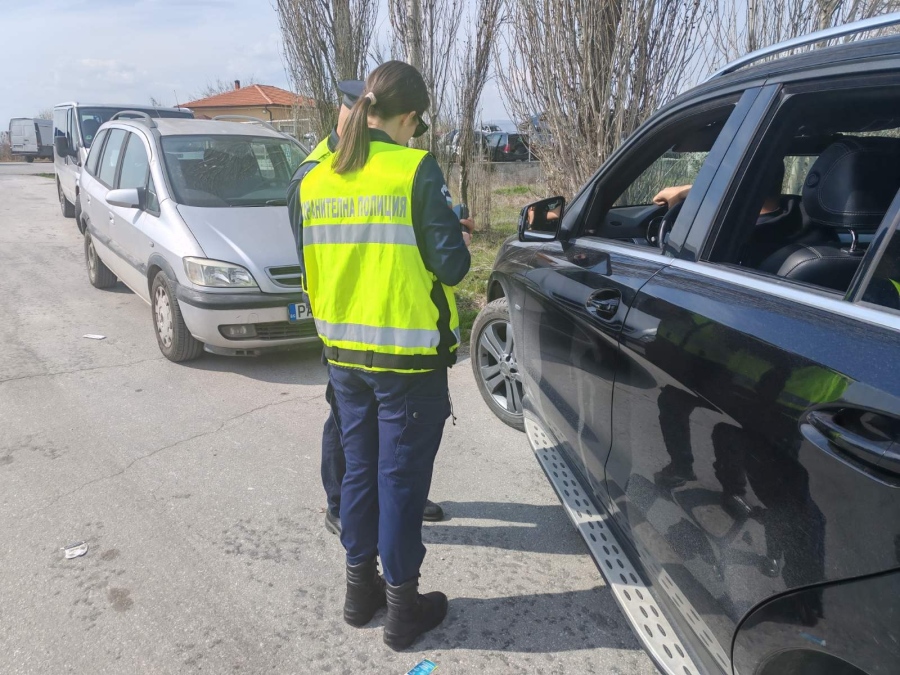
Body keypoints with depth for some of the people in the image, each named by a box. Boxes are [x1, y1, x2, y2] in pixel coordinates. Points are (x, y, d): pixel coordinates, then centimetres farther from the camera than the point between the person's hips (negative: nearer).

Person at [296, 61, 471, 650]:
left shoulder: (316, 179, 5)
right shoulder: (416, 171, -14)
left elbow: (309, 268, 11)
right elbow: (450, 266, -14)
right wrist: (459, 243, 7)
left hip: (344, 352, 6)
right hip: (409, 356, -5)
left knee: (360, 467, 19)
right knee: (402, 476, 6)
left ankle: (360, 587, 32)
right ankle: (402, 606, 21)